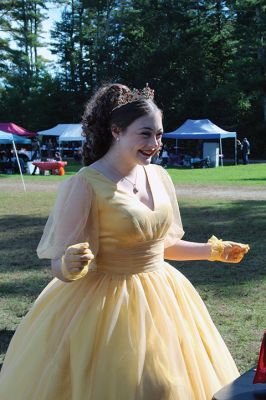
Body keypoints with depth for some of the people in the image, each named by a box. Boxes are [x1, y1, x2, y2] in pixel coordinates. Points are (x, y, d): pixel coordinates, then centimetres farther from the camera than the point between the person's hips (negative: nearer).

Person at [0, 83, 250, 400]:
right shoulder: (86, 184, -17)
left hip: (160, 300, 6)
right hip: (106, 307, -6)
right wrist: (71, 266, -37)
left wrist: (213, 250, 18)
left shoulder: (158, 176, 2)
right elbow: (60, 266, -16)